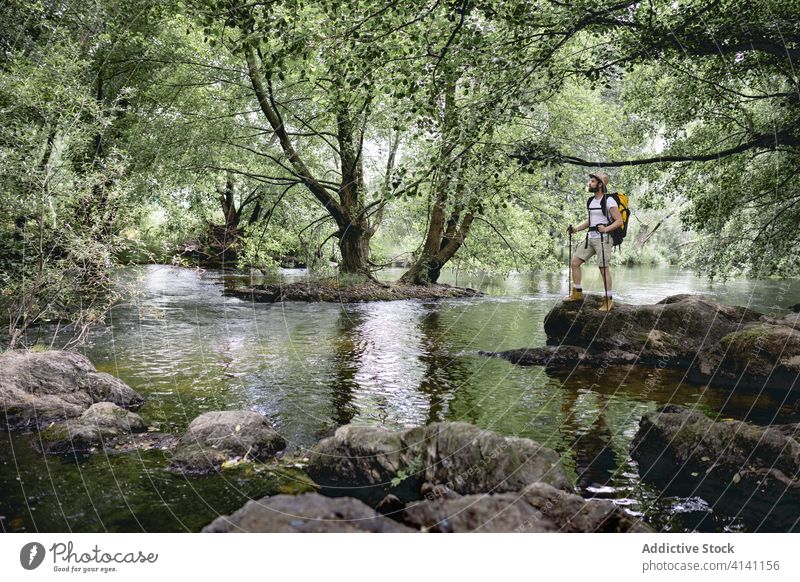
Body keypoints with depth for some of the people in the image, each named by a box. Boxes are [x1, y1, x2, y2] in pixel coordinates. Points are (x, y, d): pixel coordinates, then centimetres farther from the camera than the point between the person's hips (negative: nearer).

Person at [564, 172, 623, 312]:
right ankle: (577, 292, 14)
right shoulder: (591, 201, 15)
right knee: (574, 262, 4)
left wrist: (606, 229, -27)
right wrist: (576, 229, 11)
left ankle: (608, 299, 3)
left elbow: (619, 221, -12)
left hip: (603, 238, -8)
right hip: (590, 237, 8)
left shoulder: (609, 201, -9)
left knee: (604, 268, -6)